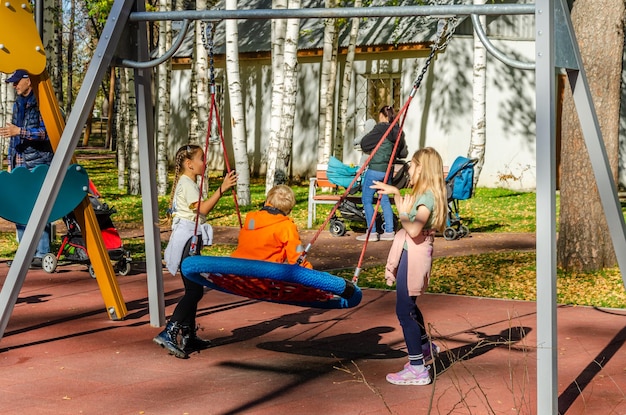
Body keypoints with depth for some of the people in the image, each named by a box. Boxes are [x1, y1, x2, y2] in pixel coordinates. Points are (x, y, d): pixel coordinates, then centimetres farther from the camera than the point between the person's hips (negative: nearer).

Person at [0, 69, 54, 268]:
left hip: (38, 163, -8)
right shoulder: (18, 104, 16)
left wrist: (19, 131, -21)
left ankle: (42, 254, -6)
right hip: (20, 164, 8)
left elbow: (47, 132, -16)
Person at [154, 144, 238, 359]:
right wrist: (221, 189, -28)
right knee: (195, 290, -16)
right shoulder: (187, 184, -11)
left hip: (188, 241, 11)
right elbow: (201, 209, -23)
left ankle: (189, 337, 14)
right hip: (187, 240, -11)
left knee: (193, 289, 11)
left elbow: (198, 210, 25)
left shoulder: (186, 183, 21)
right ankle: (168, 333, -22)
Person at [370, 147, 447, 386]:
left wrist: (403, 216, -18)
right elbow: (406, 211, 31)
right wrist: (395, 193, 26)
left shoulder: (427, 196, -19)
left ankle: (417, 369, -6)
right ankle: (425, 347, 43)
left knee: (404, 310, -8)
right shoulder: (421, 193, 12)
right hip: (408, 252, 10)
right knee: (408, 305, 25)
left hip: (414, 255, -10)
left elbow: (414, 229, -31)